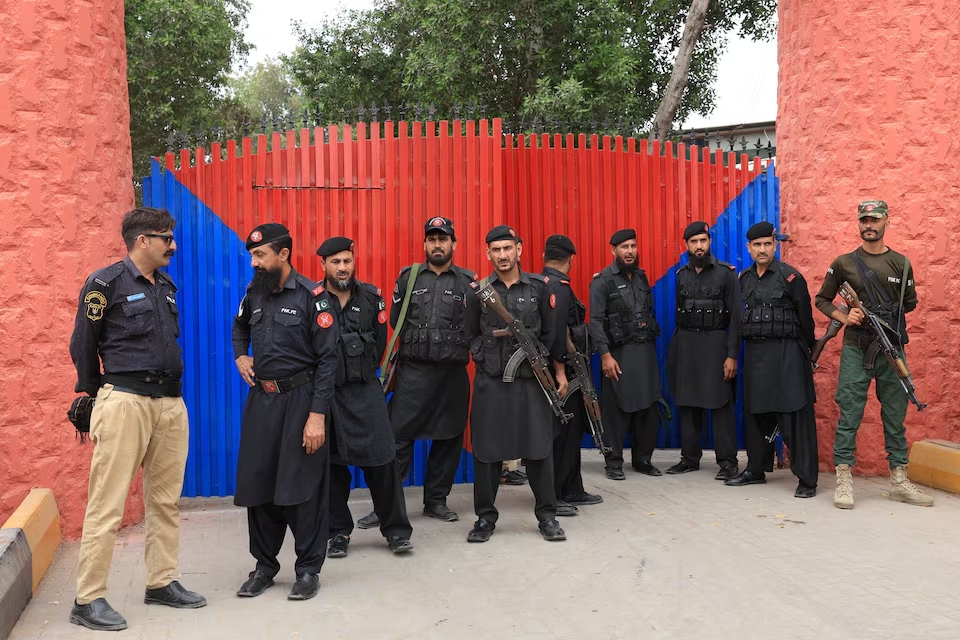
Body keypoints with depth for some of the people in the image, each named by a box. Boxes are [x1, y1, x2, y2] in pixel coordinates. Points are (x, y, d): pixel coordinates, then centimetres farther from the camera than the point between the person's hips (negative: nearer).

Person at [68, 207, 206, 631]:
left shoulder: (167, 287, 16)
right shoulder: (105, 283, -5)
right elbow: (83, 347, 0)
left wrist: (170, 388, 16)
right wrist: (100, 399, 7)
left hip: (171, 402, 7)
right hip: (125, 401, -7)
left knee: (166, 500, 11)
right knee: (107, 504, -5)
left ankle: (161, 583, 22)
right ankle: (88, 600, 2)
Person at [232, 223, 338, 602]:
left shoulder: (311, 296, -10)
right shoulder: (254, 293, 7)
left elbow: (327, 359, -13)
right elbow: (240, 327, 31)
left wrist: (318, 415, -18)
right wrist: (240, 356, 10)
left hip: (300, 399, -5)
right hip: (261, 399, 6)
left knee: (303, 487, 0)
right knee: (257, 484, 9)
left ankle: (308, 569, 15)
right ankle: (264, 566, 24)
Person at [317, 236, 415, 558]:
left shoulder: (371, 297, 3)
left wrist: (363, 371, 12)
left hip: (366, 390, 1)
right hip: (326, 392, -1)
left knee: (382, 459, -2)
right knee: (332, 463, 7)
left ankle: (396, 529, 10)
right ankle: (338, 531, 20)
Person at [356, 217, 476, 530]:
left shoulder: (469, 281, 5)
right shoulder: (408, 278, 6)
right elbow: (395, 321, 7)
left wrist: (456, 345, -10)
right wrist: (419, 341, 2)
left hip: (453, 372, 1)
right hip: (413, 370, -1)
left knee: (449, 437, 8)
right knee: (398, 436, -3)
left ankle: (436, 500, 22)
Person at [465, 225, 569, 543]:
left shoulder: (538, 287, 4)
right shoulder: (479, 291, 4)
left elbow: (550, 332, 8)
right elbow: (471, 336, 10)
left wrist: (559, 372, 7)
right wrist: (484, 356, -4)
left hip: (531, 379, 0)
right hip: (490, 381, 0)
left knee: (539, 446, 2)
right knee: (487, 448, 4)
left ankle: (547, 515, 16)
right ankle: (485, 516, 17)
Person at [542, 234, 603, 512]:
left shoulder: (542, 283, 12)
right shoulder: (559, 287, -16)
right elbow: (556, 332, -25)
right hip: (561, 371, -10)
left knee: (571, 429, 16)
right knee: (562, 432, -3)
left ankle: (572, 491, 26)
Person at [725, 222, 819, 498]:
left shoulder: (790, 277, -7)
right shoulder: (745, 279, 11)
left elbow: (805, 318, -2)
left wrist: (809, 351, 2)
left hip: (785, 353, -6)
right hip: (754, 352, 6)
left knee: (795, 417, -5)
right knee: (756, 414, 13)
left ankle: (807, 480, -1)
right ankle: (756, 470, 25)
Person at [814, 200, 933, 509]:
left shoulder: (900, 263, 7)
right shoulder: (843, 263, 3)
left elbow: (910, 303, 13)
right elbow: (822, 300, 7)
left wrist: (888, 319, -1)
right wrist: (844, 318, -9)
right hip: (856, 350, -2)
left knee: (895, 415, 7)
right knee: (849, 414, -3)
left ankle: (899, 481, 16)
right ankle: (844, 481, 2)